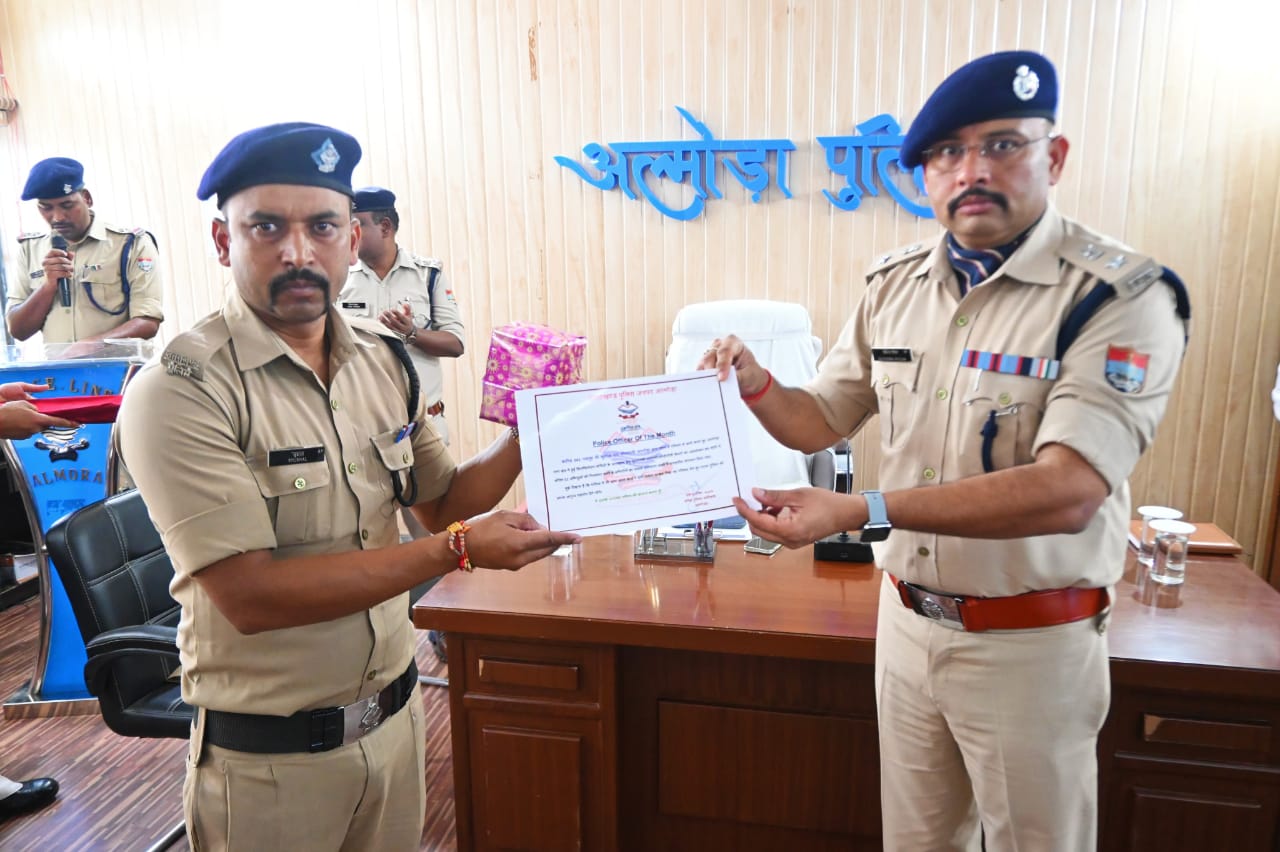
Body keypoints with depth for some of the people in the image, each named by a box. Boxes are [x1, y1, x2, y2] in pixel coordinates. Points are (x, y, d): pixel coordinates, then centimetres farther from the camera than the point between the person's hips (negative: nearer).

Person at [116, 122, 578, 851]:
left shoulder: (383, 360, -1)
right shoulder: (179, 393, -20)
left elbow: (441, 500, 8)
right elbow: (250, 595, -25)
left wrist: (525, 441, -9)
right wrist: (458, 550, -24)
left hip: (398, 715, 5)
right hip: (269, 755, -5)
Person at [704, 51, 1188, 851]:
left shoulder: (1121, 296, -16)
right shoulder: (895, 284, 1)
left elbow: (1067, 492, -28)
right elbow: (820, 422, 8)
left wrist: (862, 511, -34)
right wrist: (756, 386, -14)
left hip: (1030, 642, -4)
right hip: (907, 619, 5)